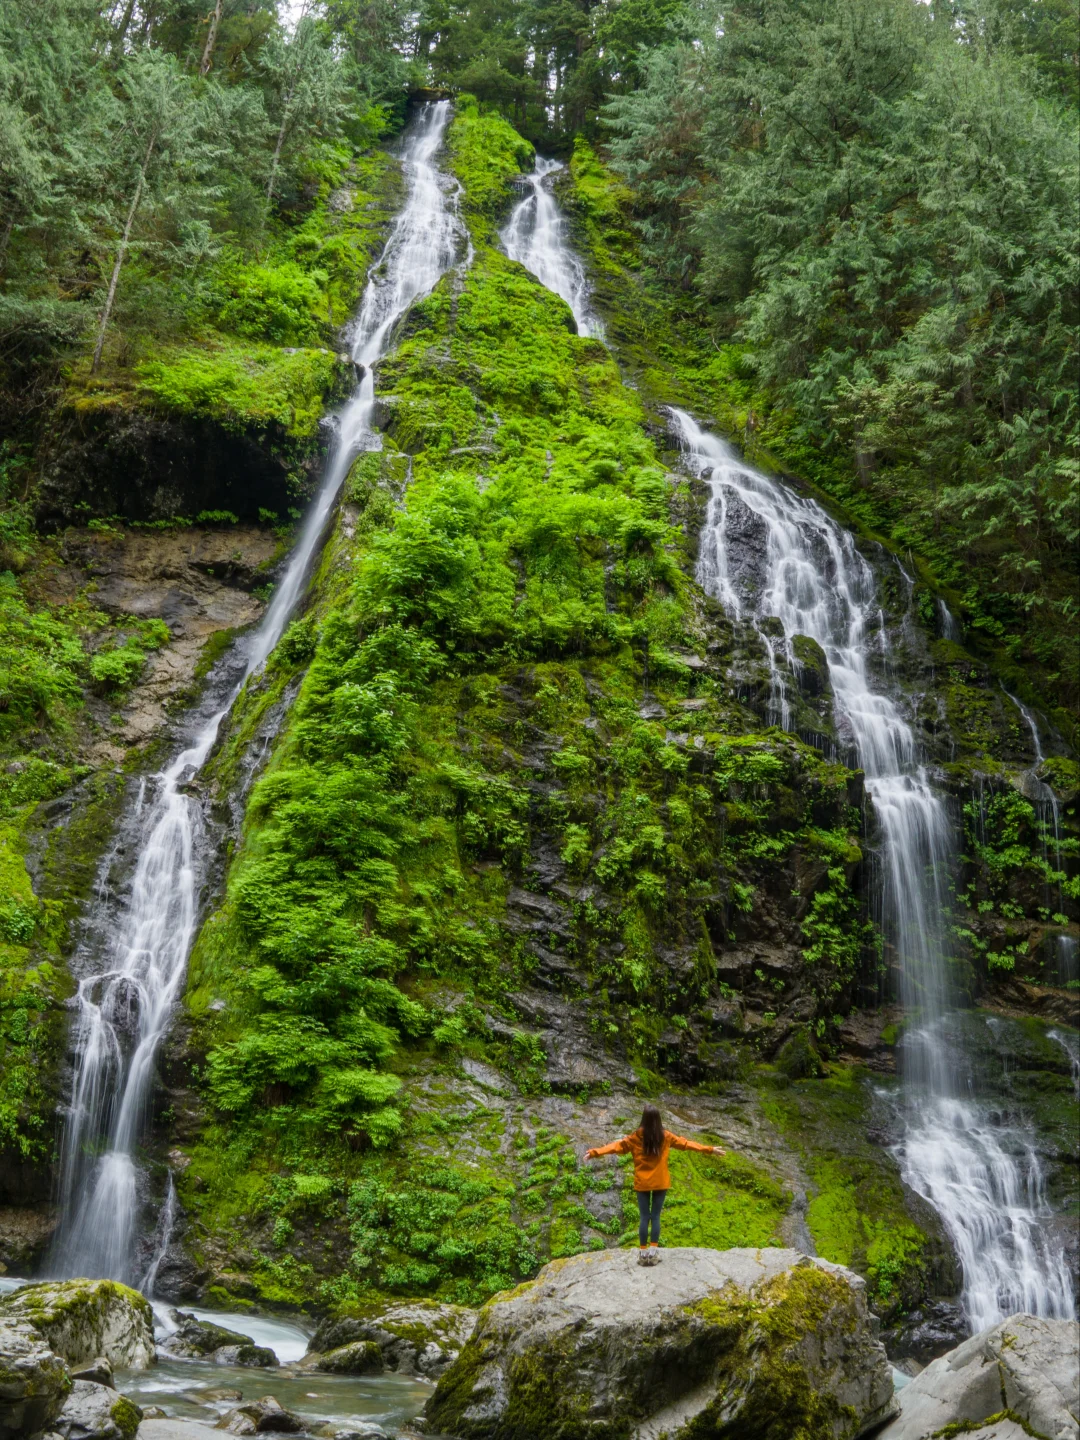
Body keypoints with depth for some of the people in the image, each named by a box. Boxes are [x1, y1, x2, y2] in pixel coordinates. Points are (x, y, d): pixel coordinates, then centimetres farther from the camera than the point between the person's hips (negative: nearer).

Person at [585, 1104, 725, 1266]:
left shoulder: (636, 1137, -8)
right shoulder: (665, 1136, -3)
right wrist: (709, 1149, 14)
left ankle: (643, 1252, 4)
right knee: (655, 1216, 6)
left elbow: (618, 1146, -9)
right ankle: (653, 1251, 3)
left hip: (642, 1183, -1)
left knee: (644, 1217, 4)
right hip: (661, 1183, 1)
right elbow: (685, 1143, 5)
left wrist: (595, 1152, -6)